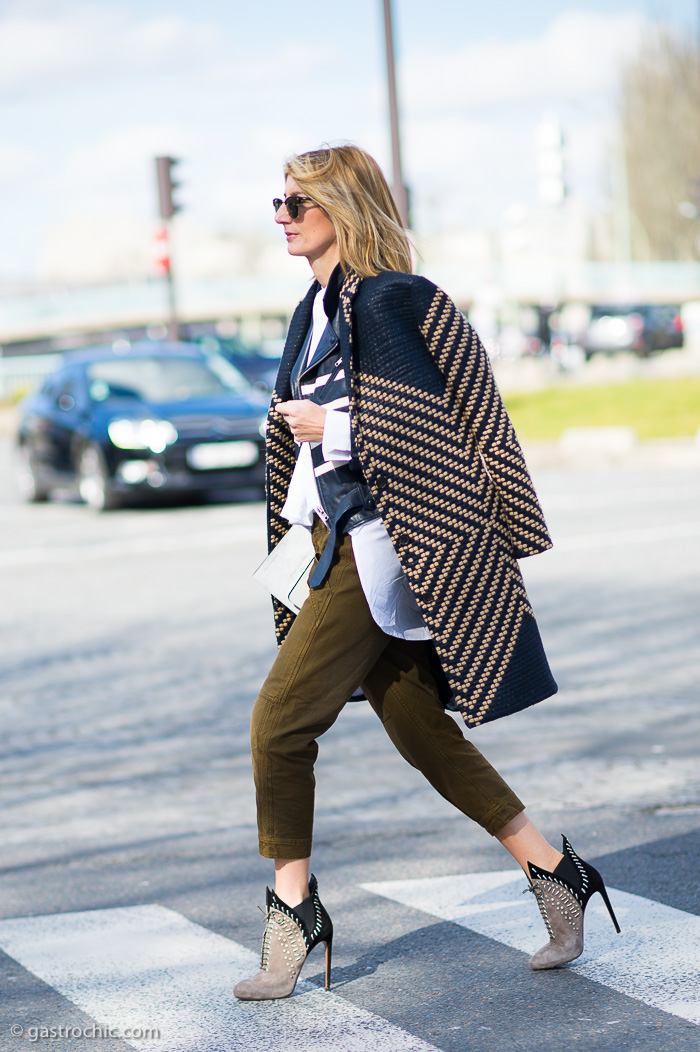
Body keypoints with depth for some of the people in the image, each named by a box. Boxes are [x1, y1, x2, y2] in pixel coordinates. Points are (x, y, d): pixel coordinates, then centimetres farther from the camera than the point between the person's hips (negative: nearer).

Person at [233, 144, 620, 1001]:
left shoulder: (393, 299, -12)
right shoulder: (318, 311, 15)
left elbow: (462, 414, -14)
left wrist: (333, 424, -13)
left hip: (383, 544, -9)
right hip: (341, 543, 9)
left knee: (281, 720, -10)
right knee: (421, 732, 10)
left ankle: (293, 911, 4)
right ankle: (555, 874, 19)